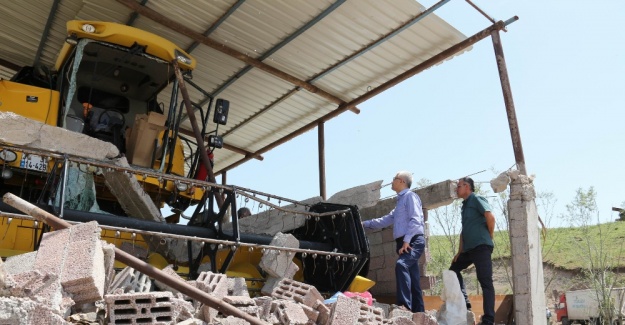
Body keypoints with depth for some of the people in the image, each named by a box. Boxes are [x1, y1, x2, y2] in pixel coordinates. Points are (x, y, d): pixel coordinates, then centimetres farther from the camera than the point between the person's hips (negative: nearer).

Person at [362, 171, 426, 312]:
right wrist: (366, 224, 32)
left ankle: (404, 305, -36)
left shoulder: (410, 196, -1)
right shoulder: (400, 201, 27)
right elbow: (386, 220, 34)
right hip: (404, 243, 9)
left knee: (401, 265, -31)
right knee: (413, 281, 7)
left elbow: (415, 220, -15)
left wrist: (406, 240, -21)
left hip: (413, 241, -9)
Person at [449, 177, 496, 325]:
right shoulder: (465, 205, 21)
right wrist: (459, 251, 16)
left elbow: (490, 217, -19)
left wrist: (488, 237, -6)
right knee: (454, 269, 16)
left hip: (481, 247, -10)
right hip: (469, 249, 10)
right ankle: (464, 303, 14)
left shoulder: (477, 199, -4)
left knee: (485, 282, -8)